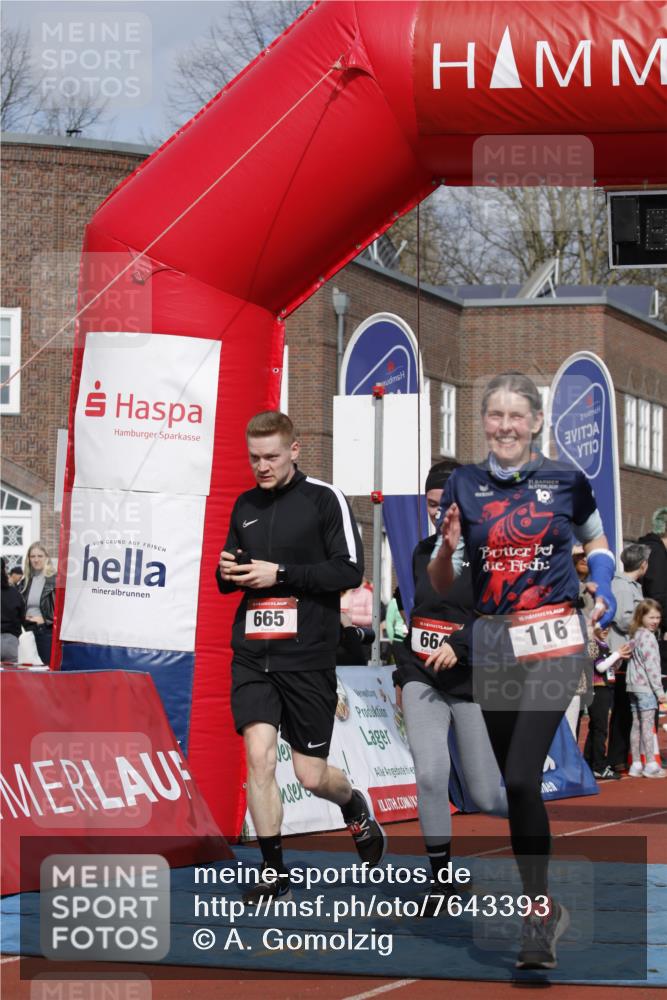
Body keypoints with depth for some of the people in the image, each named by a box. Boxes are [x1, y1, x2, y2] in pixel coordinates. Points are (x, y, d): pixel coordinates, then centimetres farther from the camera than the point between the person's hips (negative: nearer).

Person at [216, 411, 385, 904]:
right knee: (259, 756, -11)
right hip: (252, 654, 4)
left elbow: (350, 570, -11)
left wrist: (280, 574, -17)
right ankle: (275, 874, 0)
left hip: (308, 657, -4)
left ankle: (357, 809, 37)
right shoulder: (245, 506, 12)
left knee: (311, 775, 2)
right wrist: (228, 573, -2)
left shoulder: (325, 498, -4)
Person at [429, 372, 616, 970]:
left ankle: (537, 921, -13)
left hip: (554, 640, -4)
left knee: (521, 779, -17)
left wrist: (603, 585, 0)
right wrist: (447, 545, -13)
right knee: (515, 783, 9)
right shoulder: (464, 485, 5)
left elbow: (596, 543, 20)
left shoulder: (566, 481, 1)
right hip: (493, 645, 4)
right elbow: (441, 585, 7)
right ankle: (547, 905, 25)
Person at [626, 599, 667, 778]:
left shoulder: (635, 636, 14)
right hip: (646, 687, -8)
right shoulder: (648, 637, -13)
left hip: (633, 687, 9)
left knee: (636, 724, 10)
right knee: (647, 725, -5)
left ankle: (636, 765, 13)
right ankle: (650, 765, -2)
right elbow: (651, 665, -17)